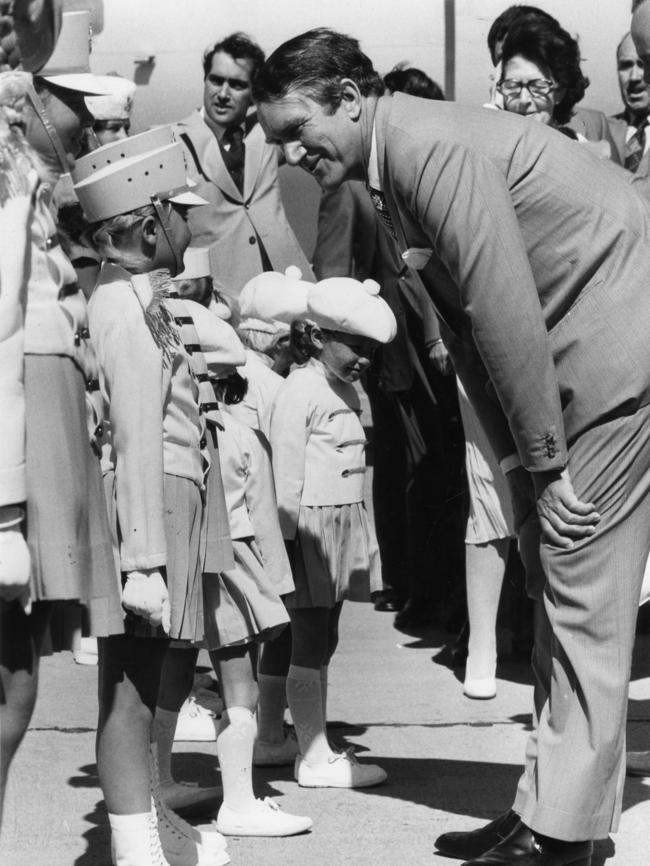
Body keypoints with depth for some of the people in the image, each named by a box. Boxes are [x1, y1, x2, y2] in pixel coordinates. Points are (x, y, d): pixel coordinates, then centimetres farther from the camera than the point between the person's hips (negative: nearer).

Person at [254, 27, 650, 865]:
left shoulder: (433, 147, -20)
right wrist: (516, 465, 7)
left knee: (582, 594, -7)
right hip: (561, 357, 10)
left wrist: (547, 464, -18)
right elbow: (464, 324, 12)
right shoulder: (391, 173, 11)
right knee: (554, 585, 12)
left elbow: (506, 310, -23)